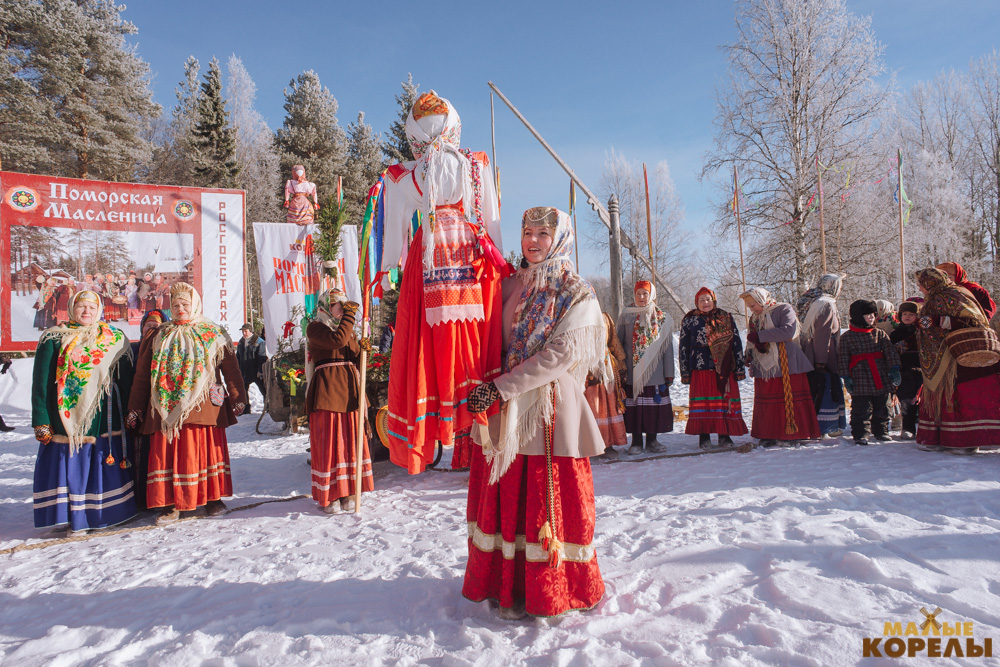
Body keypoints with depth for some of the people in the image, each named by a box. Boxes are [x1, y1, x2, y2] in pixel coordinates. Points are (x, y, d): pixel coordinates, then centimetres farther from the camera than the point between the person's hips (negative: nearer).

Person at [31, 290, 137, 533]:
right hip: (66, 418, -1)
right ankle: (72, 517, 14)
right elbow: (41, 382, 3)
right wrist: (41, 421, -4)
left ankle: (105, 515, 16)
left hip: (104, 418, 1)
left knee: (105, 464, 3)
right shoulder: (54, 338, 7)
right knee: (68, 464, 1)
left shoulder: (115, 339, 11)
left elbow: (126, 381, 11)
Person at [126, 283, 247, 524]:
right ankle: (171, 504, 9)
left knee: (207, 448, 1)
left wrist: (238, 396, -7)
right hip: (167, 406, 2)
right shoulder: (160, 337, 14)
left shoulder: (213, 335, 8)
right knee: (168, 450, 1)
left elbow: (230, 368, 2)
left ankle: (213, 498, 13)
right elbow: (143, 373, 14)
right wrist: (135, 407, 10)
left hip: (203, 406, -2)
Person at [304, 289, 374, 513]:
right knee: (328, 441, -3)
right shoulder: (315, 328, -1)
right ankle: (328, 496, 7)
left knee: (350, 438, 7)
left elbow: (356, 359, 15)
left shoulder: (347, 328, 19)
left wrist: (363, 349, -6)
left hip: (349, 389, 6)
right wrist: (349, 314, -12)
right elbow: (337, 340, -20)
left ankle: (346, 491, 18)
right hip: (326, 387, -6)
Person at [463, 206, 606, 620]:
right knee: (503, 501, 9)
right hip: (505, 413, 5)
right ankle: (506, 585, 26)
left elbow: (559, 356, -14)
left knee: (550, 503, 2)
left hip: (551, 414, -4)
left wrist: (499, 387, -19)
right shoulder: (510, 287, 13)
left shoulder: (578, 296, -2)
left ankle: (550, 591, 20)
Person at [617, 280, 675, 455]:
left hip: (655, 371, 1)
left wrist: (669, 372, 2)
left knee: (655, 405, 2)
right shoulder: (626, 316, 6)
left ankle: (652, 440, 16)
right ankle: (636, 442, 10)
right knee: (634, 405, -1)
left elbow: (667, 347, 7)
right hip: (632, 371, -1)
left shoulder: (663, 319, 8)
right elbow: (618, 343, 5)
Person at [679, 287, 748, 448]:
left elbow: (737, 343, 12)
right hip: (700, 368, -1)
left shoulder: (726, 318, 12)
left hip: (724, 368, 1)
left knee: (726, 399, 0)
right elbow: (683, 347, 9)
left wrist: (739, 368, 6)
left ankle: (725, 435, 10)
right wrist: (685, 371, 3)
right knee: (702, 402, -2)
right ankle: (704, 436, 5)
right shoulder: (690, 320, 10)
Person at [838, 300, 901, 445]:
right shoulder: (847, 337, 0)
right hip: (860, 380, -4)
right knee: (861, 410, -3)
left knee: (881, 408, 13)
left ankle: (881, 432, 27)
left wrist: (894, 369, -6)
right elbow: (842, 358, 0)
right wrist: (846, 377, -5)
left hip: (881, 378, 4)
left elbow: (890, 351, 6)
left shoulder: (879, 334, 10)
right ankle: (860, 435, 7)